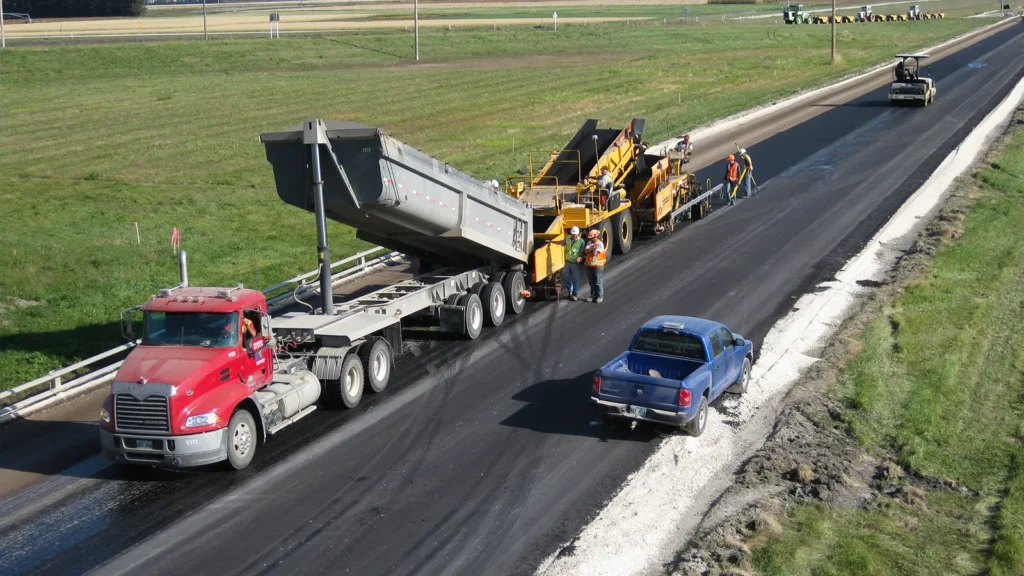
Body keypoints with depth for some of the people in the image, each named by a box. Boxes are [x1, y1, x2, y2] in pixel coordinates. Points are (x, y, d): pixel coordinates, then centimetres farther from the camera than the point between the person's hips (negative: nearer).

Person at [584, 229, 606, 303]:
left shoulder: (600, 244, -11)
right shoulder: (589, 243, 7)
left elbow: (595, 253, -19)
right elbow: (585, 251, -9)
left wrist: (589, 250, -5)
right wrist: (592, 248, -20)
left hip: (598, 266, -6)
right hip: (589, 265, 6)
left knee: (599, 282, 0)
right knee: (591, 282, 13)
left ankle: (600, 296, 9)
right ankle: (593, 295, 24)